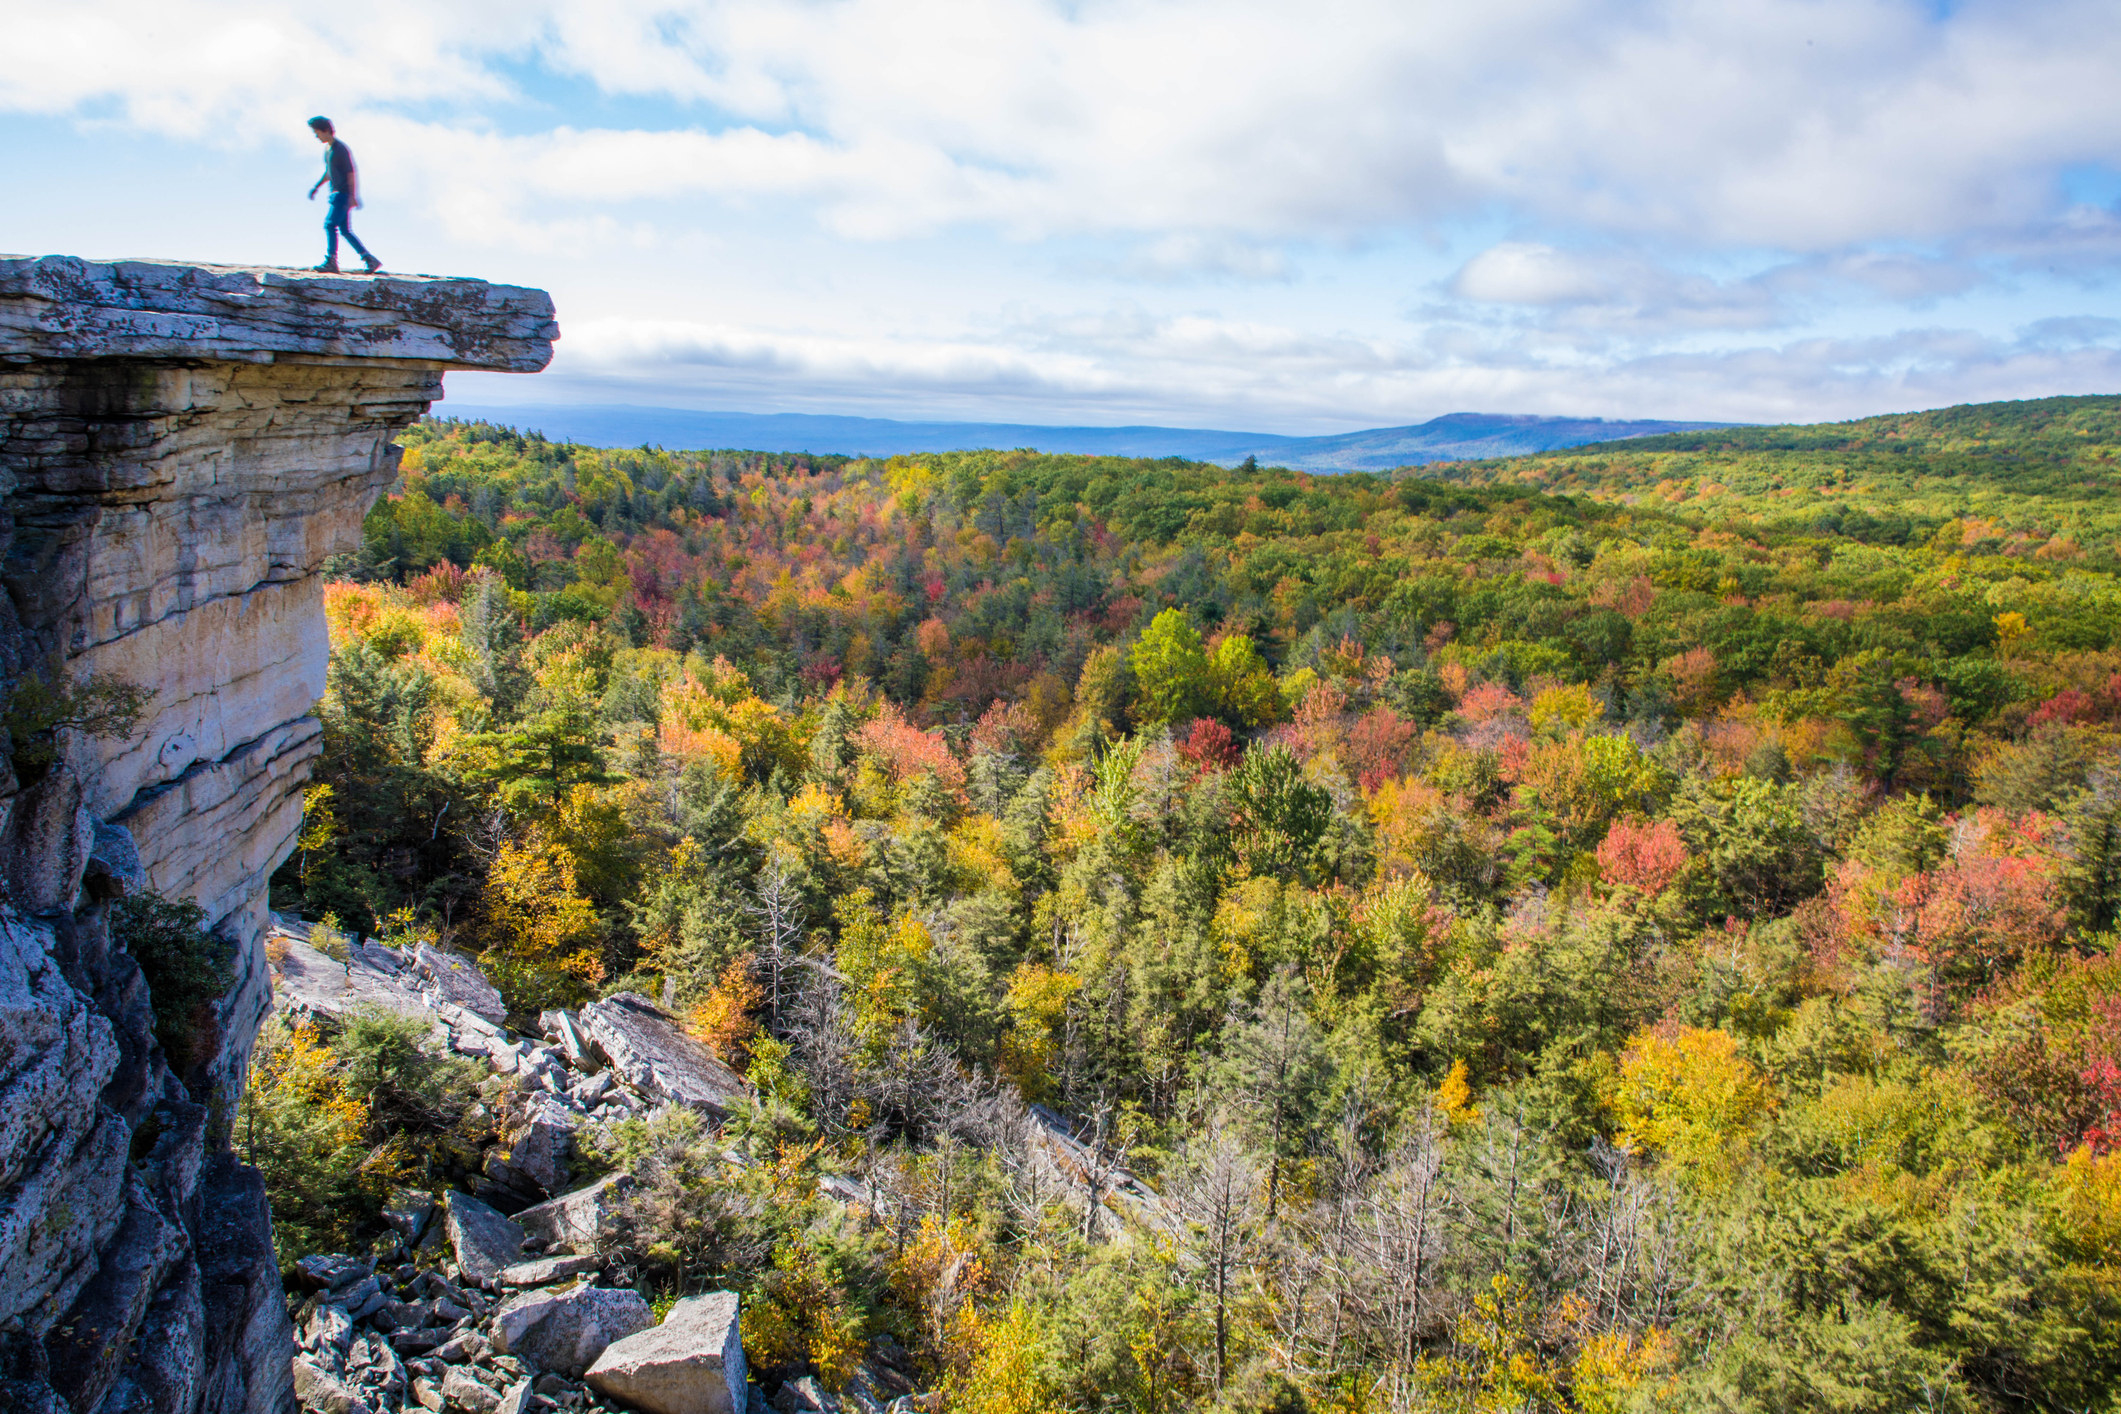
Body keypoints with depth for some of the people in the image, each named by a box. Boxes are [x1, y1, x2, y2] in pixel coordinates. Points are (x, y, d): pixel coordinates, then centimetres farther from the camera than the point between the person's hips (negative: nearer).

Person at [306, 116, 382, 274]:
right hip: (337, 193, 9)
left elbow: (352, 172, -18)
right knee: (345, 230, 7)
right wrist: (316, 187, 23)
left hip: (344, 194, -9)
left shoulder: (341, 149, -13)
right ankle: (370, 260, 8)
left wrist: (353, 196, -23)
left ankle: (331, 262, -14)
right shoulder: (328, 148, 16)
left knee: (330, 224, -14)